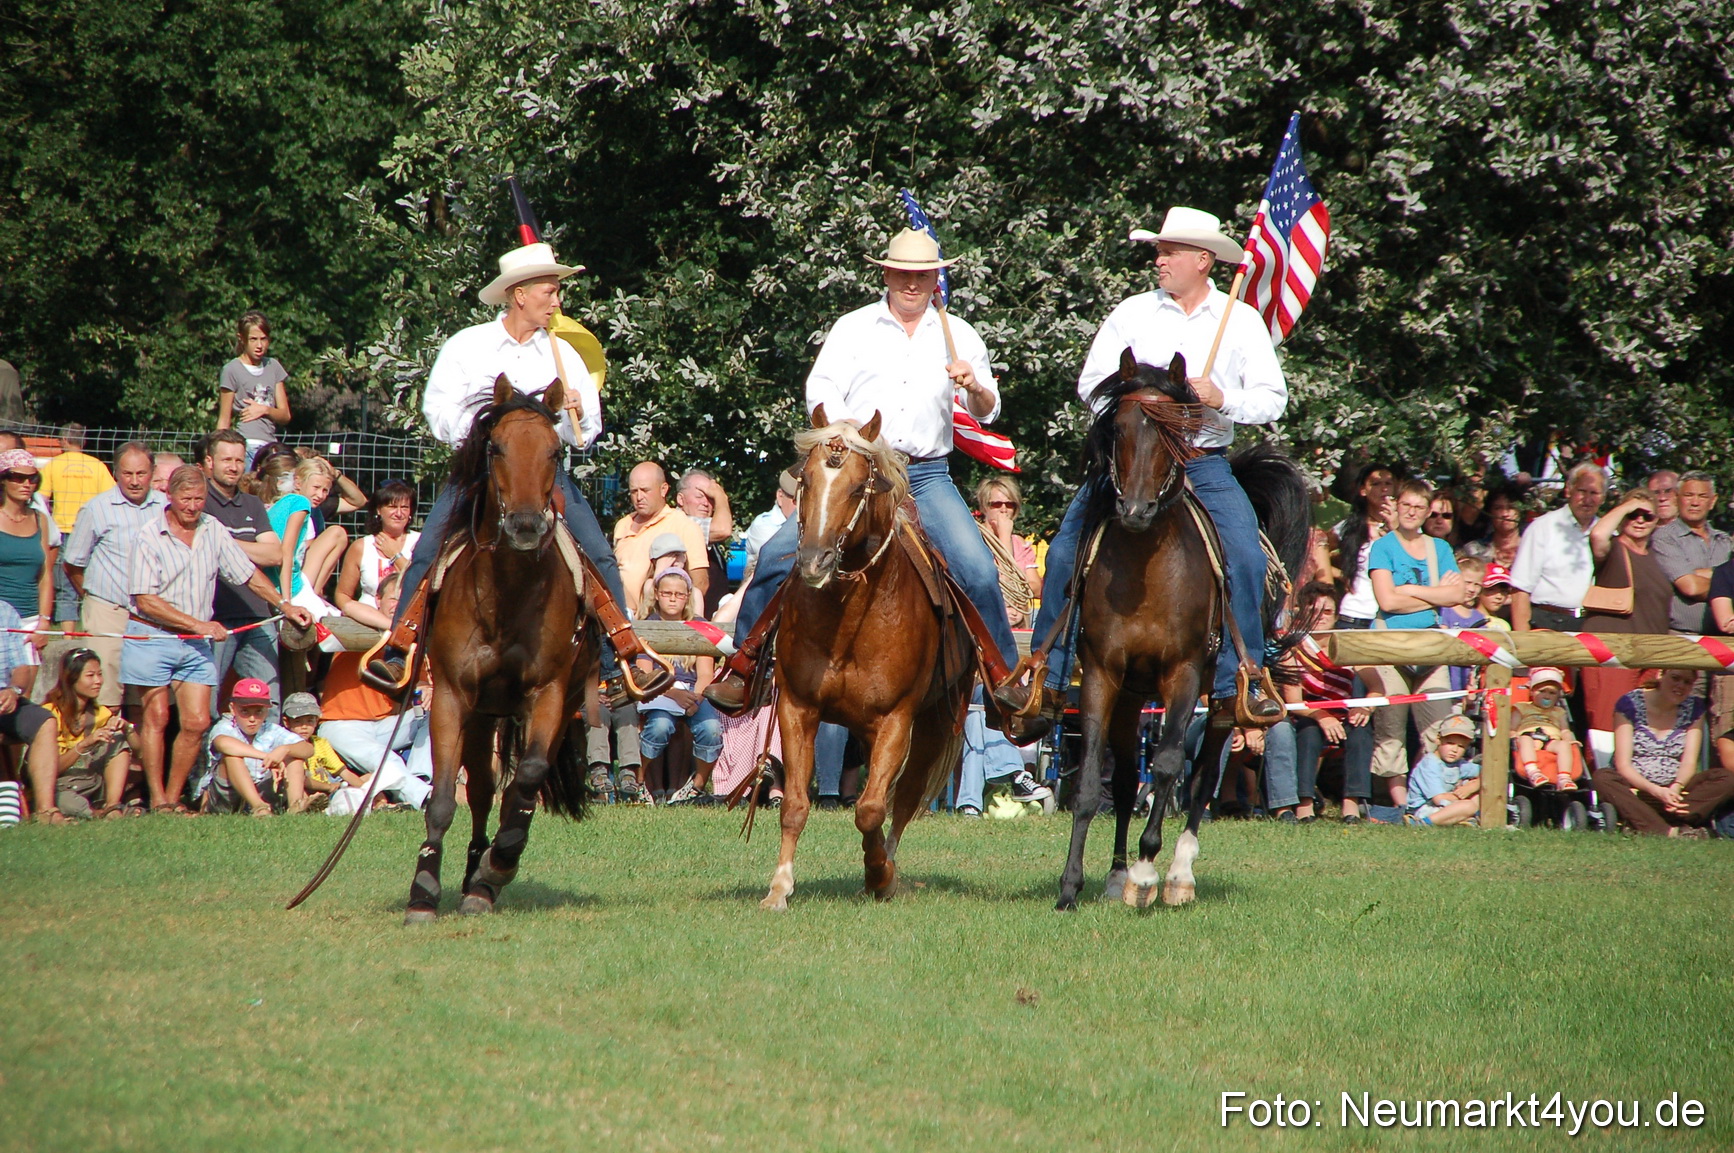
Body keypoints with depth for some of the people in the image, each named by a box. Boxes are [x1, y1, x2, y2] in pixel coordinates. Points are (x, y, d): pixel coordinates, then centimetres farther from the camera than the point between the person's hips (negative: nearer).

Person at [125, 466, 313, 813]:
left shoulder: (213, 530, 7)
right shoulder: (149, 537, -9)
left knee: (197, 723, -2)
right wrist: (198, 624, -15)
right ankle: (157, 800, 1)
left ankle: (174, 797, 8)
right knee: (157, 717, -4)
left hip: (196, 642, 4)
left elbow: (247, 572, 16)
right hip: (153, 637, -4)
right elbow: (145, 600, -14)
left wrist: (284, 605, 7)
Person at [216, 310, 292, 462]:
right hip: (246, 446, -5)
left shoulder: (273, 367, 15)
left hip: (270, 447, 5)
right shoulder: (232, 370, 1)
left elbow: (285, 415, 14)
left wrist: (264, 410, -5)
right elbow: (224, 421, 1)